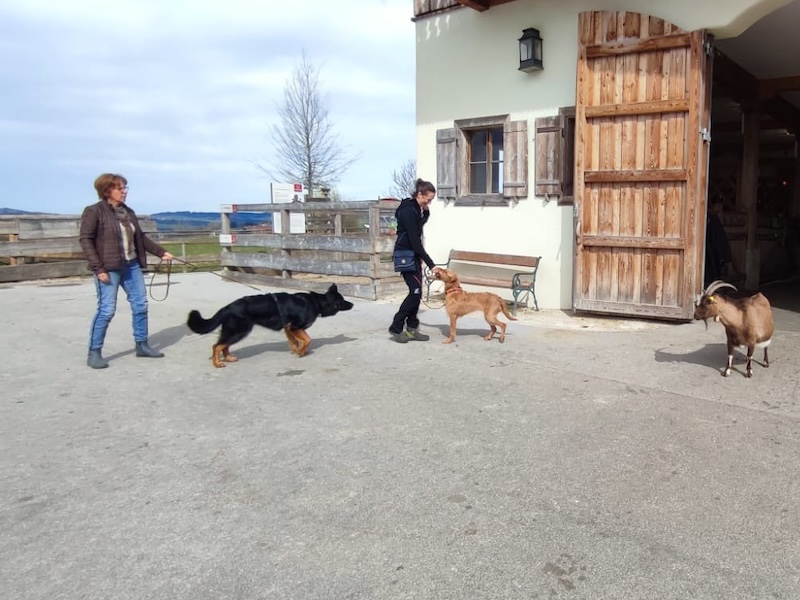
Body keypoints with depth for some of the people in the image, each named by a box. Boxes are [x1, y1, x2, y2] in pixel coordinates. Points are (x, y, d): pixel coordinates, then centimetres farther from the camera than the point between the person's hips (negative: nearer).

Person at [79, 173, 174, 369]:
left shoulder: (128, 212, 12)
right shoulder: (94, 212, -7)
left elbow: (141, 237, 20)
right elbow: (85, 240, -11)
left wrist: (161, 252, 15)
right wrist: (98, 268, -18)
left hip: (132, 266, 7)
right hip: (108, 269, -7)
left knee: (140, 305, 8)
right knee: (106, 310, -6)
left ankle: (142, 345, 21)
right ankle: (94, 353, 6)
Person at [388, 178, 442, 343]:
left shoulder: (417, 209, 7)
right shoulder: (408, 210, -22)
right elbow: (414, 240, -25)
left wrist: (426, 212, 7)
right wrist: (431, 265, -24)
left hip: (414, 254, 9)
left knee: (416, 292, 7)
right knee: (415, 291, -11)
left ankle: (411, 329, 13)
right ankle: (396, 328, 0)